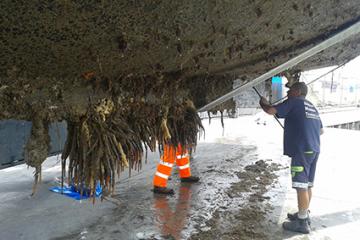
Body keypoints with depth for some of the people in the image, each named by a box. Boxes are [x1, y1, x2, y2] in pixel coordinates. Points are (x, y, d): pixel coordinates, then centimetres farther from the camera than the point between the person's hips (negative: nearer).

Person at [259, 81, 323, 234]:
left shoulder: (293, 102, -4)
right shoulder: (312, 107, 19)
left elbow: (271, 111, -12)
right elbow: (320, 130, 25)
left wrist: (263, 103, 8)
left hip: (301, 150, -9)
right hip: (313, 150, 9)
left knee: (301, 186, -5)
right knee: (307, 185, 16)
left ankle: (302, 223, 0)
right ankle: (303, 214, 27)